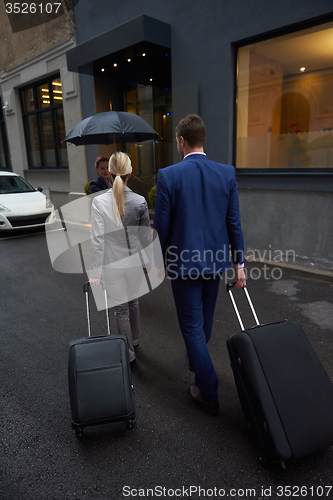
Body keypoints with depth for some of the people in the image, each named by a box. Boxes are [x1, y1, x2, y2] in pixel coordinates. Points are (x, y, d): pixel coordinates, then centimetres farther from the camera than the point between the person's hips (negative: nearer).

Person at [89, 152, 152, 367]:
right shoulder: (140, 201, -8)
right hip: (135, 261, 2)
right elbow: (146, 237, -1)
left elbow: (97, 240, -13)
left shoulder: (99, 201, -13)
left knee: (121, 308, 10)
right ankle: (135, 340, 43)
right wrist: (147, 262, 13)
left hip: (113, 264, -2)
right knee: (133, 301, 23)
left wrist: (95, 272, -7)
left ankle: (129, 353, 23)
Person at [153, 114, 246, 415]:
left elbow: (162, 225, -9)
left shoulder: (168, 175, -13)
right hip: (215, 259, 5)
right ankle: (196, 360, 52)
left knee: (192, 327, 8)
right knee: (205, 319, 25)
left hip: (184, 262, -5)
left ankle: (209, 395, 17)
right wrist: (239, 263, 7)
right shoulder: (227, 173, -3)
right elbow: (234, 222, 0)